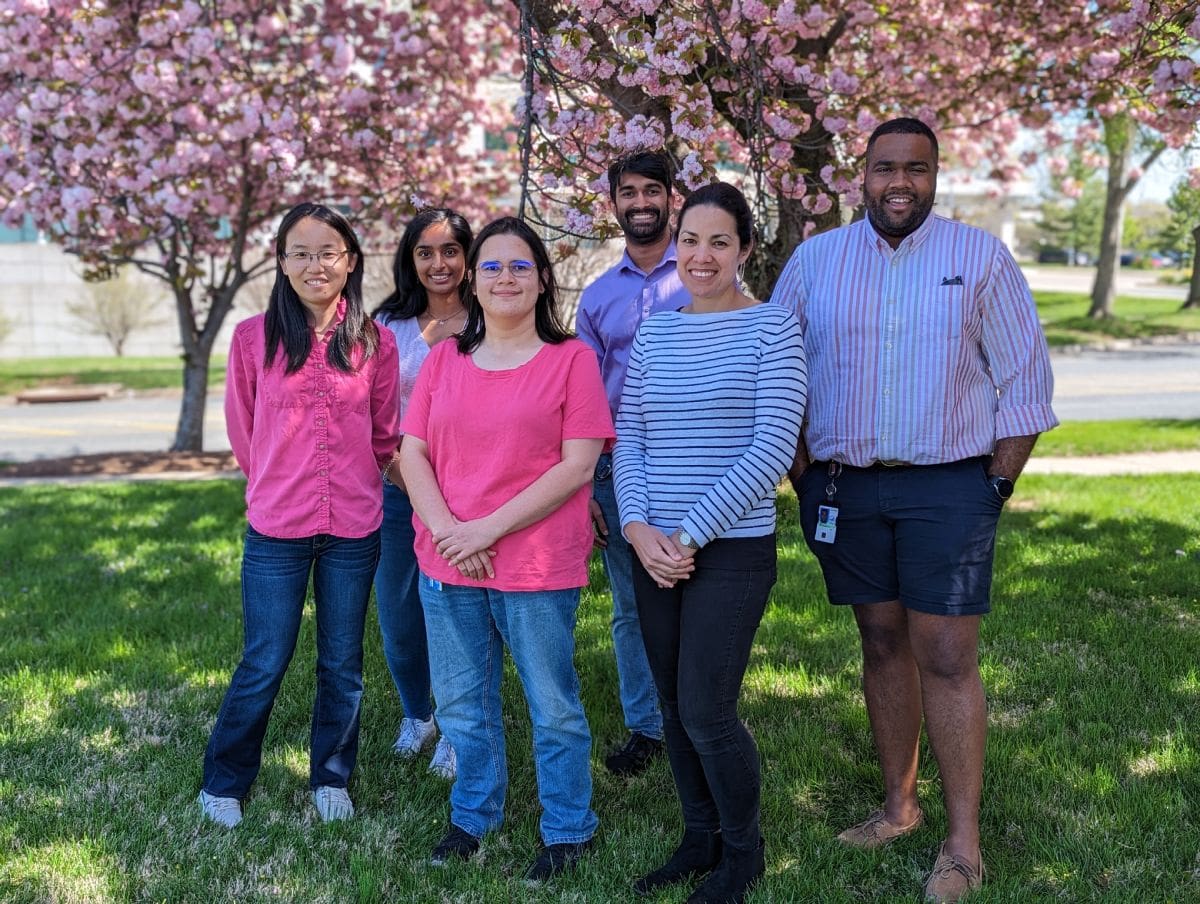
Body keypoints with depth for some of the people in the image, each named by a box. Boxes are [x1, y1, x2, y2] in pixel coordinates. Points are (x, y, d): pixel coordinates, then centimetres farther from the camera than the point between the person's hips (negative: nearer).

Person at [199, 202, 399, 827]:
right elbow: (243, 432, 8)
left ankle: (331, 777, 31)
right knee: (264, 665, 5)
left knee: (343, 665, 13)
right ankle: (223, 783, 25)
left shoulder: (375, 343, 0)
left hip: (354, 528, 2)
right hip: (276, 528, -1)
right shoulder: (253, 337, -3)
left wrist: (351, 483, 7)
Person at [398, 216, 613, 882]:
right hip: (447, 568, 4)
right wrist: (446, 528, -13)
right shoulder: (444, 359, 8)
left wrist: (488, 529, -16)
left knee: (554, 708, 9)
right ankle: (472, 815, 37)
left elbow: (578, 465, -11)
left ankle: (568, 830, 27)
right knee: (461, 707, 17)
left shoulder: (571, 359, -4)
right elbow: (412, 453, 5)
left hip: (539, 569, -4)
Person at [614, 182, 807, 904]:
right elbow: (629, 438, 9)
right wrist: (638, 527, -7)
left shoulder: (772, 326, -6)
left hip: (734, 548, -5)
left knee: (706, 711, -5)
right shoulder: (654, 333, 9)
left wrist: (691, 533, -14)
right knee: (674, 705, 12)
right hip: (655, 549, 5)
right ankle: (700, 839, 31)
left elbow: (773, 448, -13)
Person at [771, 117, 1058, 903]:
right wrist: (802, 474, 4)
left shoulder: (980, 256, 0)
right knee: (882, 643, 11)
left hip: (948, 486, -2)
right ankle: (899, 805, 24)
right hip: (845, 486, 3)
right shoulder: (815, 260, 4)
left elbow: (1024, 380, 1)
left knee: (947, 659, -4)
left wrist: (998, 484, -3)